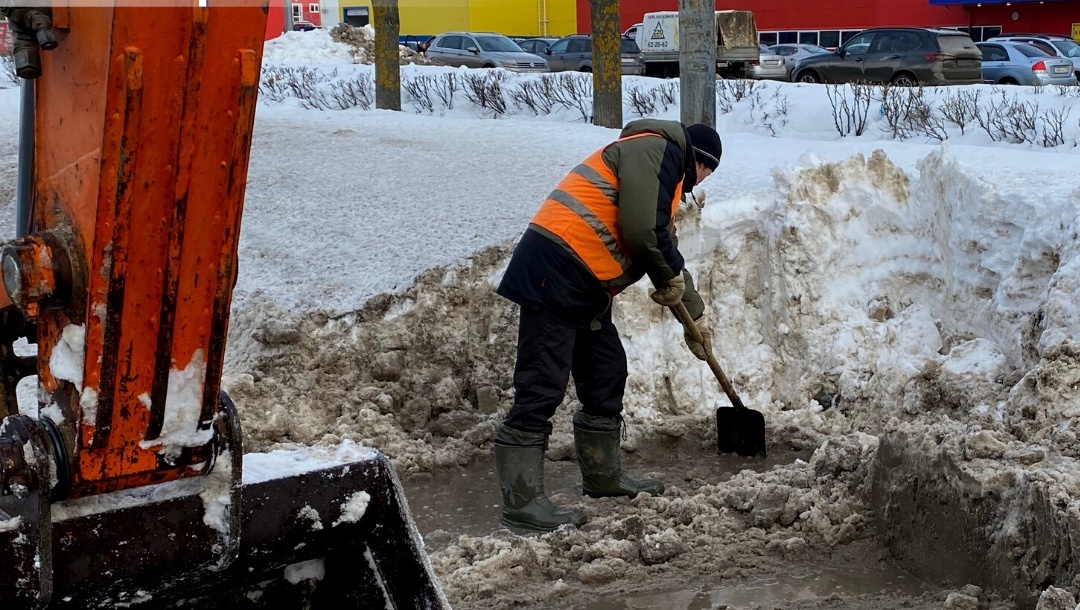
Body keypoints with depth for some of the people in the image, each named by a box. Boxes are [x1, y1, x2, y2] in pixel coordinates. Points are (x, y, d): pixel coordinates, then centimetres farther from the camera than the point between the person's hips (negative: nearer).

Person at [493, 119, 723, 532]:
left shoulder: (666, 175, 27)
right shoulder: (656, 151, -6)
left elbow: (665, 250, 36)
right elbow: (641, 230, -19)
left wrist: (695, 314, 40)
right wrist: (671, 277, -1)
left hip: (585, 287, 11)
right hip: (555, 272, -11)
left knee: (607, 376, 18)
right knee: (542, 389, -10)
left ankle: (603, 476, 33)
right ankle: (520, 502, -8)